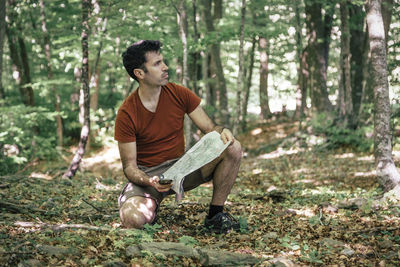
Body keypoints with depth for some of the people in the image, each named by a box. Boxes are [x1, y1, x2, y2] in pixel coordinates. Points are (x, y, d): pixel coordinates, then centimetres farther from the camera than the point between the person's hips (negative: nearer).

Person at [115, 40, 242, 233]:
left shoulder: (179, 94, -4)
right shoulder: (127, 113, -14)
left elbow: (210, 128, -2)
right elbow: (129, 166, -12)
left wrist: (223, 132, -27)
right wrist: (150, 182, -34)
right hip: (147, 173, -3)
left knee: (233, 148, -20)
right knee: (133, 219, -35)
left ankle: (215, 215, -6)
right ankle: (152, 204, 5)